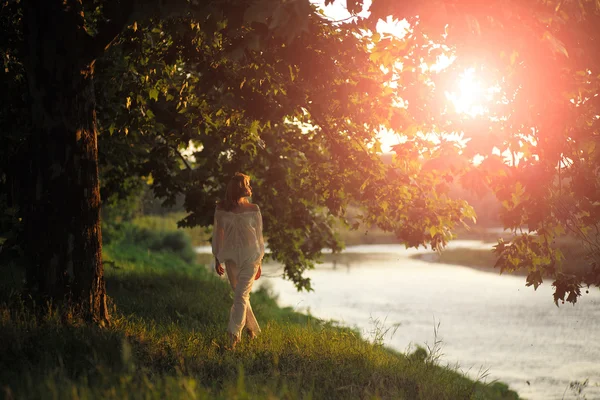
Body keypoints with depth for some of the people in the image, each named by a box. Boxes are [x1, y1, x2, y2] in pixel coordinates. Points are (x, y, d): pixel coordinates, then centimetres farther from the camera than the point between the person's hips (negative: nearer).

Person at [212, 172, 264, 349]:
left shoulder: (253, 210, -2)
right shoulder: (221, 208, 0)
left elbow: (259, 236, 4)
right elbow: (217, 233, 6)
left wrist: (259, 262, 6)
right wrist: (217, 258, 6)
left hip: (250, 257, -2)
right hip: (231, 257, 2)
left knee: (241, 295, -13)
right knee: (241, 295, 14)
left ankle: (234, 333, -16)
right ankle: (252, 329, 31)